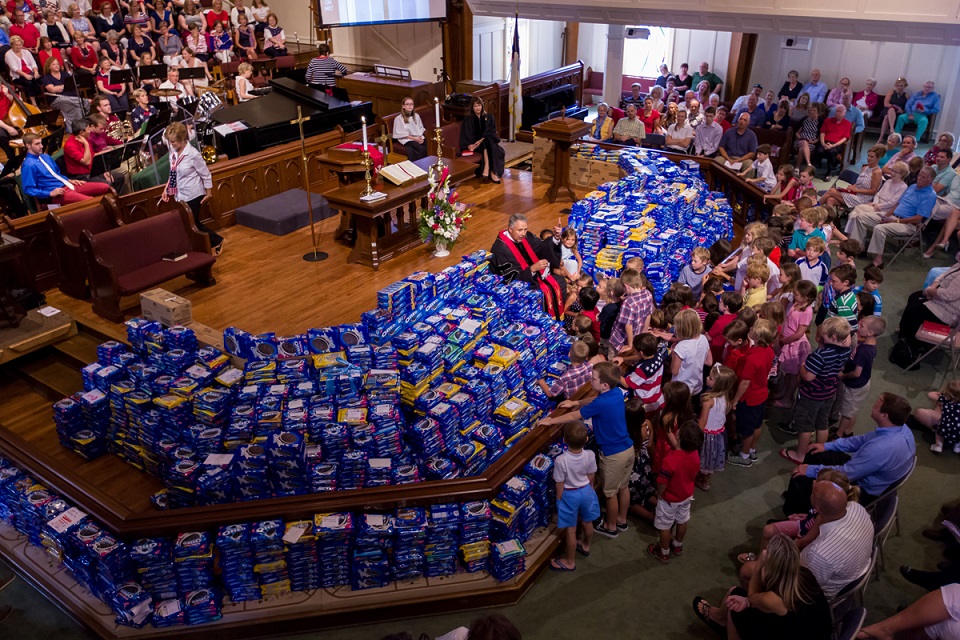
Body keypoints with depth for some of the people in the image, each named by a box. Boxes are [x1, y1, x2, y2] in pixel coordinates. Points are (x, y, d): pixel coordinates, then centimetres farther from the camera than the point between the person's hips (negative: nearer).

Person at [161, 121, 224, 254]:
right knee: (193, 224, 14)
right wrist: (166, 188, 5)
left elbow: (205, 174, -11)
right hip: (180, 195, 7)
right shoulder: (173, 152, -1)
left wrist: (208, 193, -5)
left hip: (193, 195, -7)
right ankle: (216, 241, 30)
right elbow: (173, 173, 13)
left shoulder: (193, 154, -19)